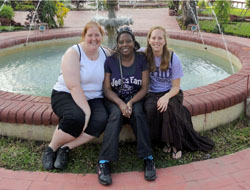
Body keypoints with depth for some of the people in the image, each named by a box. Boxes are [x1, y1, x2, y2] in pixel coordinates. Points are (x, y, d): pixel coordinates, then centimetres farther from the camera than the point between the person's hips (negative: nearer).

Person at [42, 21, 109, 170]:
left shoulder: (104, 54, 6)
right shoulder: (73, 53, -12)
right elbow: (74, 86, -21)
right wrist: (86, 110, -27)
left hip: (94, 98, 5)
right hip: (65, 95, -4)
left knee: (102, 120, -27)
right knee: (76, 118, -36)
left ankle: (65, 148, -14)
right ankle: (51, 148, -9)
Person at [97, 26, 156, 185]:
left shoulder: (141, 59, -2)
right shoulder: (110, 61, -3)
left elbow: (145, 88, -6)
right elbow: (107, 89, -6)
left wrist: (131, 102, -24)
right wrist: (120, 103, -25)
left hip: (136, 97, 1)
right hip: (114, 98, 0)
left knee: (137, 113, -33)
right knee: (116, 114, -32)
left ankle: (148, 158, -25)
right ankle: (104, 162, -33)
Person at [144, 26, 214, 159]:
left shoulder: (173, 58, -9)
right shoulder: (145, 56, -7)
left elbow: (176, 87, -8)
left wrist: (166, 97, -28)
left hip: (171, 93, -1)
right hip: (152, 93, 1)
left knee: (169, 109, -33)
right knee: (151, 109, -32)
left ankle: (176, 144, -9)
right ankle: (165, 140, -6)